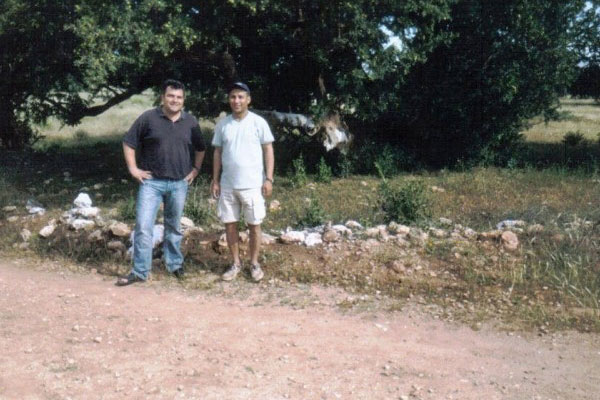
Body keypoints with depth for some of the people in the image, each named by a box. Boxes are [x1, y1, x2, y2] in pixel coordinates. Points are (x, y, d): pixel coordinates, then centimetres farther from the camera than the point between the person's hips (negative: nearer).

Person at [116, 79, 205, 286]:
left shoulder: (190, 121, 5)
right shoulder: (148, 118, -5)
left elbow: (200, 148, 19)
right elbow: (129, 143, 1)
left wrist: (195, 169, 10)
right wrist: (133, 169, -4)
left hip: (179, 184, 2)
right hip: (151, 182, -2)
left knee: (174, 227, 14)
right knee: (143, 226, -6)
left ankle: (175, 264, 29)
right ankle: (140, 271, 1)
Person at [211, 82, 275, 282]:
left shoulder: (258, 122, -5)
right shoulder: (222, 124, 5)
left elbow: (268, 150, -3)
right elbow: (218, 153, 10)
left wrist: (268, 179, -9)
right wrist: (215, 180, 6)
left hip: (253, 185, -3)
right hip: (228, 185, 3)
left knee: (254, 225, 5)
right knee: (229, 224, 8)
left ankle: (254, 263, 20)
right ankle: (236, 263, 22)